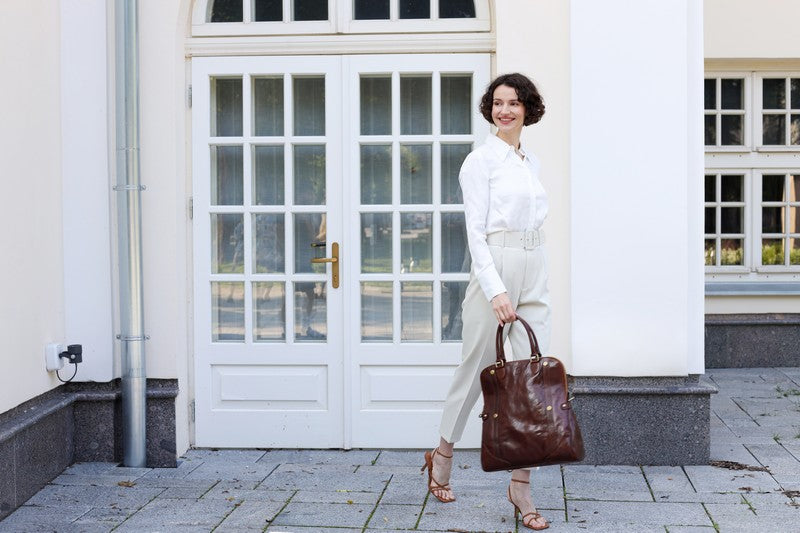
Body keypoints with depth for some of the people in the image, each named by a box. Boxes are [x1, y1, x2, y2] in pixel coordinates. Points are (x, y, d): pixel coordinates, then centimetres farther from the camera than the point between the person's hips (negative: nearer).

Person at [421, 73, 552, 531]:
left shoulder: (532, 163, 16)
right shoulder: (481, 160, -5)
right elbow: (476, 231, -12)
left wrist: (534, 282, 16)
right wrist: (496, 290, -21)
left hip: (535, 274, 6)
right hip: (495, 270, -6)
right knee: (477, 369, 5)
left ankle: (521, 485, 7)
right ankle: (442, 456, 29)